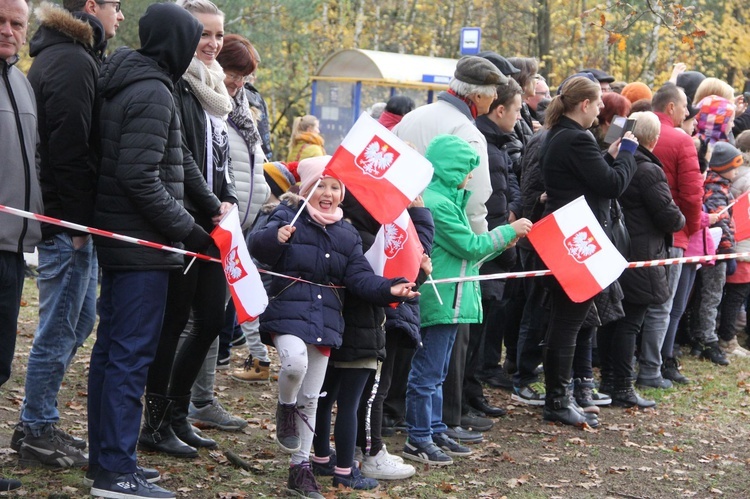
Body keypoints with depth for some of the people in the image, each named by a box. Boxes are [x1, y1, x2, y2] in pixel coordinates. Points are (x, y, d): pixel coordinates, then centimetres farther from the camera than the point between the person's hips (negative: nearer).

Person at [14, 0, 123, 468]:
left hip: (73, 217, 11)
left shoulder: (69, 56, 17)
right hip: (68, 218, -11)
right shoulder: (72, 62, -17)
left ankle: (36, 423, 25)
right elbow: (69, 148, -22)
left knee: (80, 318, 17)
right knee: (60, 328, -2)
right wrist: (78, 220, -19)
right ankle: (38, 434, 8)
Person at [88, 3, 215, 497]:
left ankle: (107, 457, 21)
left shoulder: (125, 86, 14)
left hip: (117, 239, 10)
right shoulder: (153, 93, -15)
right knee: (131, 355, -7)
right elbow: (140, 177, -21)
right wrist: (188, 230, -15)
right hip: (142, 246, -10)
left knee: (112, 350, 13)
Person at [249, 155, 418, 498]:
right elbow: (258, 247, -18)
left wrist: (387, 289, -14)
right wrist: (275, 238, -41)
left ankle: (300, 469, 18)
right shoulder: (288, 217, -2)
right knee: (295, 364, -33)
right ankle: (285, 409, 0)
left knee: (311, 398, 9)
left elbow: (360, 277, 5)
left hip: (325, 321, 4)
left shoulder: (347, 234, 11)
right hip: (288, 312, -4)